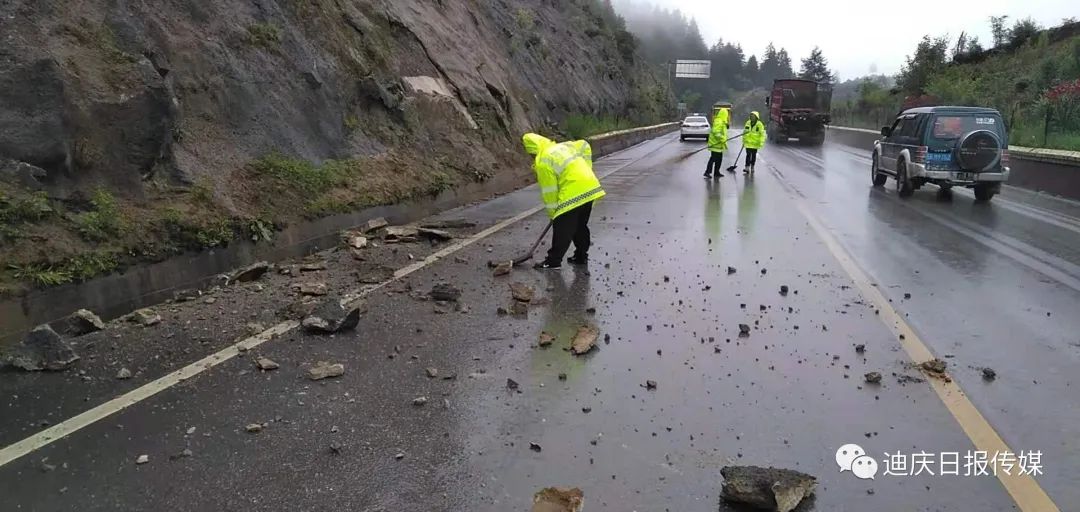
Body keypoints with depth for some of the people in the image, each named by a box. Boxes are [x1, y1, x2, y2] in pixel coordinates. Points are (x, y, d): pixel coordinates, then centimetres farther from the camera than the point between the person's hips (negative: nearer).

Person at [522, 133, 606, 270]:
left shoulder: (543, 162, -9)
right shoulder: (562, 146, 15)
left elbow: (549, 191, -7)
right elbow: (584, 146, 26)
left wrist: (552, 212, 5)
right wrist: (586, 170, 25)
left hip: (574, 193, -9)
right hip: (591, 187, 9)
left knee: (562, 229, 0)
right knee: (580, 226, 21)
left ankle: (553, 261, 6)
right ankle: (581, 256, 29)